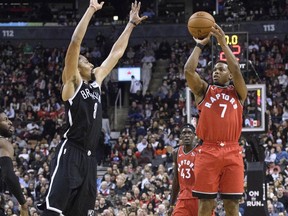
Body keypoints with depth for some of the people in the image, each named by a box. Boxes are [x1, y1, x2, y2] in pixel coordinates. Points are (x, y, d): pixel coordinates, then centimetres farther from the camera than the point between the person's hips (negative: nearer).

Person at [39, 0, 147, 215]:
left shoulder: (96, 80, 19)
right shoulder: (72, 82, 0)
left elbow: (116, 52, 27)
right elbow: (75, 43, -11)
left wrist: (131, 24, 27)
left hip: (89, 157, 8)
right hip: (70, 154, -8)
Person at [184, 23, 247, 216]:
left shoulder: (238, 92, 15)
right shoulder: (204, 90, 16)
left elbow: (237, 70, -3)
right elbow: (189, 70, 1)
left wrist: (223, 43, -1)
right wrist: (200, 45, 7)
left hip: (232, 152, 0)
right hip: (208, 151, 0)